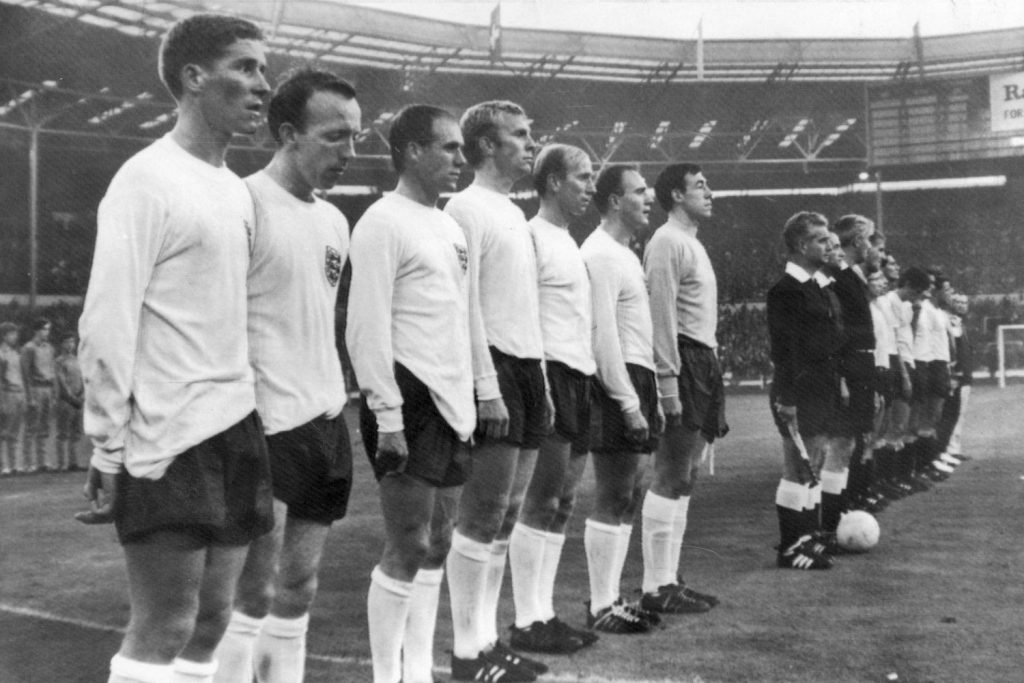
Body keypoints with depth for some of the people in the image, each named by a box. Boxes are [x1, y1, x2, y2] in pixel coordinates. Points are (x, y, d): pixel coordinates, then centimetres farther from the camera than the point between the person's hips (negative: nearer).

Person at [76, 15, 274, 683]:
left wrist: (243, 410, 12)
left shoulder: (236, 189, 13)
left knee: (211, 619, 12)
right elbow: (108, 323, -13)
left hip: (237, 427, 8)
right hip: (169, 439, -8)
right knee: (162, 629, -1)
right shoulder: (147, 182, -10)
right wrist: (108, 448, -13)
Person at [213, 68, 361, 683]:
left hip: (326, 421, 8)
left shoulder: (335, 220, 12)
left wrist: (335, 401, 15)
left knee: (299, 587, 14)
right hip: (269, 425, -8)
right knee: (255, 592, -1)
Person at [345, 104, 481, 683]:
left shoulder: (451, 228, 16)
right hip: (411, 398, -8)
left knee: (437, 545, 12)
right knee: (409, 548, -3)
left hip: (452, 401, 9)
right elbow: (367, 329, -16)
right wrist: (387, 415, -19)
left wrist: (469, 397, 15)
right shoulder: (384, 223, -10)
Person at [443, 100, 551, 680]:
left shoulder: (515, 213, 19)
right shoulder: (468, 208, -8)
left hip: (528, 369, 9)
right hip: (496, 370, -9)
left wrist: (542, 383, 16)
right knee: (483, 519, -4)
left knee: (506, 516, 11)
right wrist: (488, 388, -20)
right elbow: (466, 307, -15)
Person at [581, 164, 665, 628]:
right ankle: (601, 607, 1)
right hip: (616, 385, -10)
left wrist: (650, 397, 19)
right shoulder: (600, 254, -13)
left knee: (625, 497, 13)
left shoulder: (623, 253, 19)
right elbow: (602, 336, -20)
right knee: (612, 499, -6)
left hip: (634, 380, 10)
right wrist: (630, 403, -22)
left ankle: (611, 596, 21)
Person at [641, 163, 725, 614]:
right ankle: (656, 588, -3)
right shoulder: (667, 241, -9)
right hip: (684, 362, -10)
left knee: (684, 479, 12)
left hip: (703, 362, 10)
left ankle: (669, 580, 19)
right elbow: (661, 314, -17)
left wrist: (709, 372, 17)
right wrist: (668, 378, -23)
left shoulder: (691, 242, 22)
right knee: (671, 479, -8)